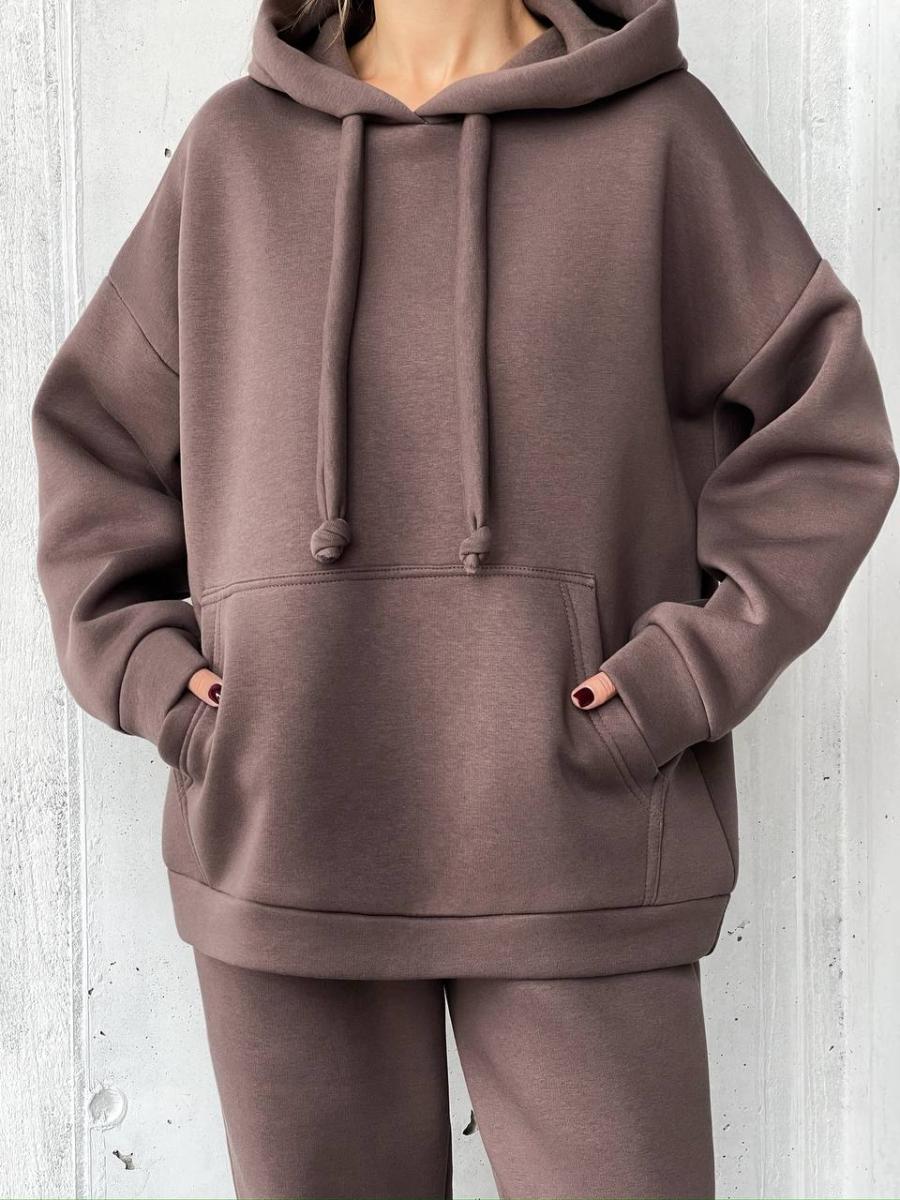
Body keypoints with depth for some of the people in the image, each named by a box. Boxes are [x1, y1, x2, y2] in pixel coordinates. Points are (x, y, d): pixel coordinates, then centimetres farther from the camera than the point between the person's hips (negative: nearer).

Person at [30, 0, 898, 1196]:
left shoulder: (656, 126, 3)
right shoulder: (238, 147, 9)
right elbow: (99, 435, 16)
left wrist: (692, 672, -9)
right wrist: (139, 661, 1)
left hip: (572, 850, -1)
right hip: (286, 844, 2)